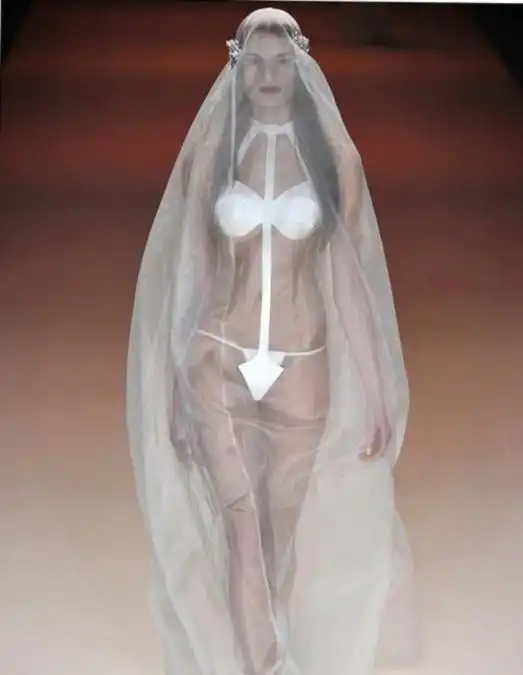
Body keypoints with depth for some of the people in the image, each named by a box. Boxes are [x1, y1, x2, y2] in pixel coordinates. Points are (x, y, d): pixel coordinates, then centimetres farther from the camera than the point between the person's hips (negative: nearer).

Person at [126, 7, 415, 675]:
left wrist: (378, 392, -3)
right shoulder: (211, 152, 2)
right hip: (220, 365, 0)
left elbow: (352, 277, 0)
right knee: (241, 538, 0)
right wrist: (176, 387, 3)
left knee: (287, 536, 12)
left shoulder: (335, 155, 0)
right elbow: (191, 275, 4)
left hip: (303, 370, 0)